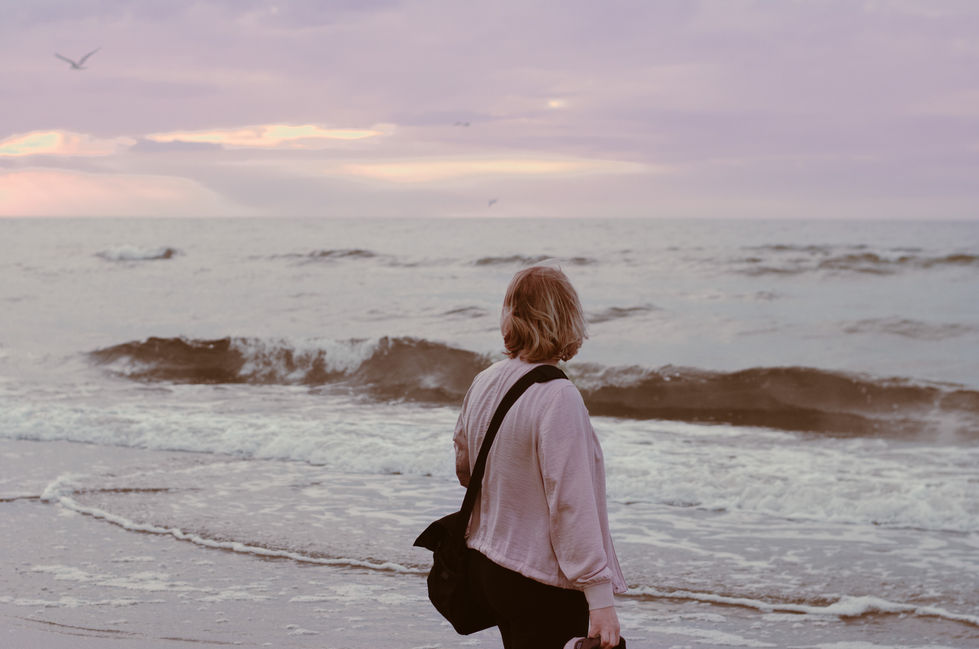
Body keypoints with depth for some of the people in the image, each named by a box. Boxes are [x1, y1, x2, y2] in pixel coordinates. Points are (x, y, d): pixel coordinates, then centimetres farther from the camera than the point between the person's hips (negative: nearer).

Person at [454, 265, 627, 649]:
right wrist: (600, 596, -20)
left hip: (485, 561, 8)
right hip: (540, 582, -8)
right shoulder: (558, 397, -19)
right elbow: (572, 502, -22)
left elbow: (464, 470, 19)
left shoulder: (484, 384, 4)